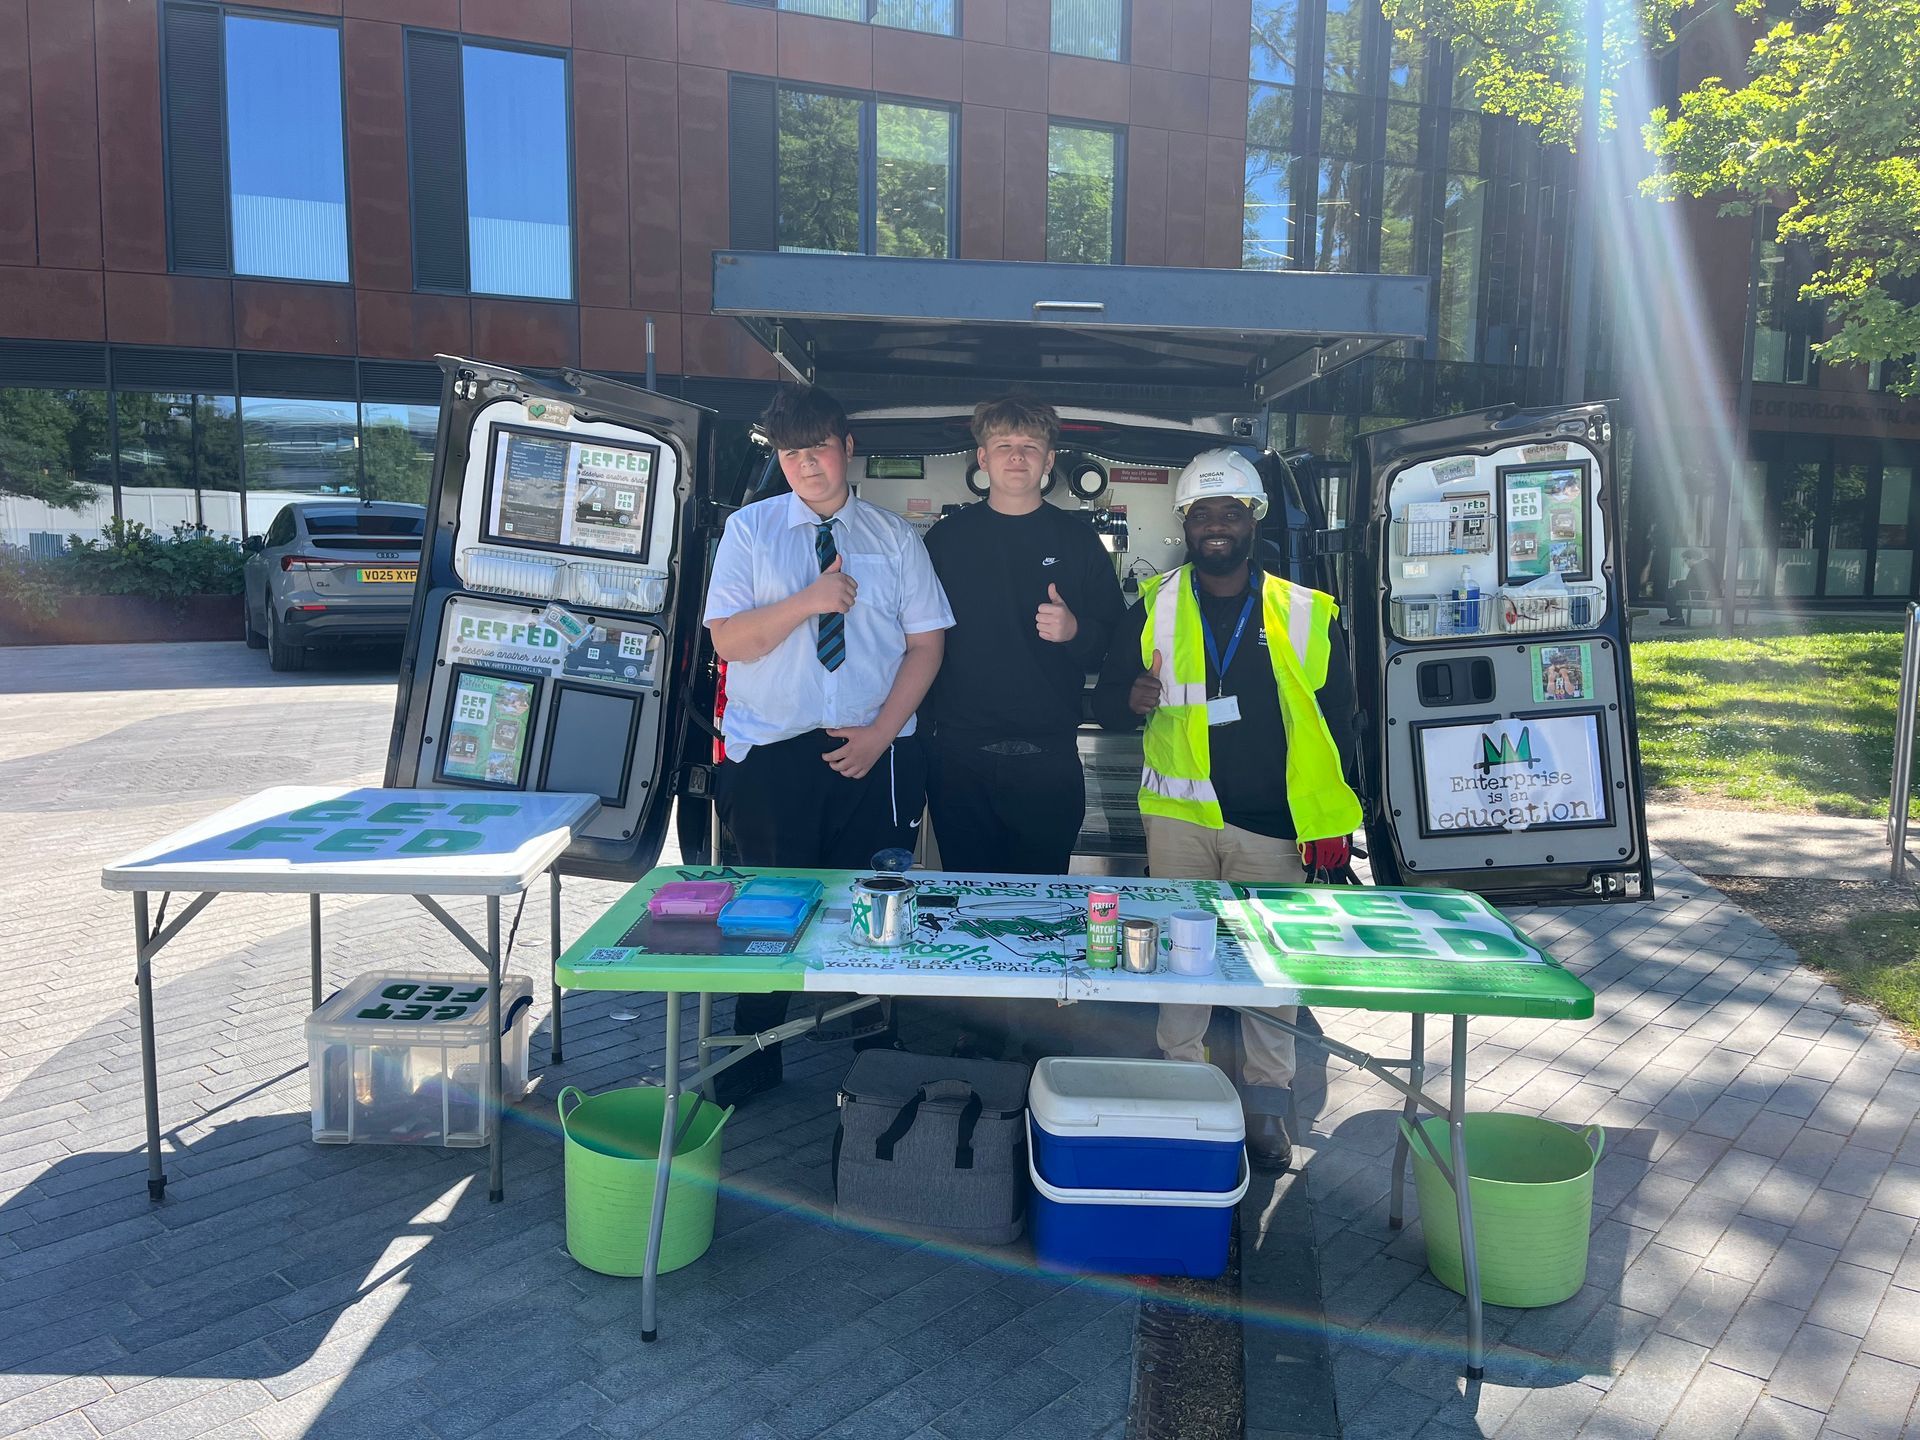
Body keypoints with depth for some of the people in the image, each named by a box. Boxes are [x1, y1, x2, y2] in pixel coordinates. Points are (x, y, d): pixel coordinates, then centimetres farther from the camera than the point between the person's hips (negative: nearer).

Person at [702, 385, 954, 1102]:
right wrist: (808, 600, -17)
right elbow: (729, 640, -3)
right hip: (770, 753, 0)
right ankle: (755, 1058, 24)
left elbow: (926, 642, 4)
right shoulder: (749, 530, 5)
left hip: (874, 753, 1)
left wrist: (880, 732, -7)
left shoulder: (894, 536, 8)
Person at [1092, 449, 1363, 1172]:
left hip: (1275, 823, 0)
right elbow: (1105, 700, 7)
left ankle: (1266, 1105, 22)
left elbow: (1335, 725, 5)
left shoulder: (1306, 614, 3)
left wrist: (1330, 822, 0)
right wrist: (1131, 699, -17)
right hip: (1180, 816, 1)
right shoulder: (1154, 608, 4)